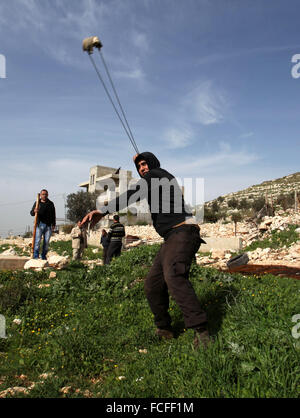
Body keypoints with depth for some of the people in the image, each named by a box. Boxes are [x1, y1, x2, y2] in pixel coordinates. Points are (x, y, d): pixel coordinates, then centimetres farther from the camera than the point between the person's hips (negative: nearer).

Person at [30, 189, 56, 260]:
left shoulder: (51, 204, 13)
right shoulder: (37, 203, 10)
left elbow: (53, 215, 13)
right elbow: (31, 213, 5)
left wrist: (53, 225, 4)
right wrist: (34, 211, -18)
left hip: (48, 225, 1)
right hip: (39, 224, -1)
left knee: (46, 241, 1)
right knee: (37, 241, -9)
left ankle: (44, 256, 10)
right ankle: (36, 256, -4)